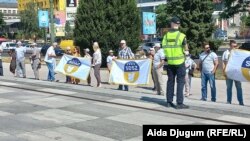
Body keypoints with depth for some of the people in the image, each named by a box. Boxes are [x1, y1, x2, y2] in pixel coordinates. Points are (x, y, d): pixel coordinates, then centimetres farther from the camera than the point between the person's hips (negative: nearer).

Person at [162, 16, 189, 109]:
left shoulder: (166, 35, 1)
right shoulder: (181, 36, -10)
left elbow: (164, 48, 1)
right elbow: (186, 49, -6)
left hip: (170, 62, 4)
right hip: (179, 62, -4)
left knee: (170, 81, 12)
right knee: (180, 82, 0)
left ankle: (169, 102, 16)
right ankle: (179, 103, -3)